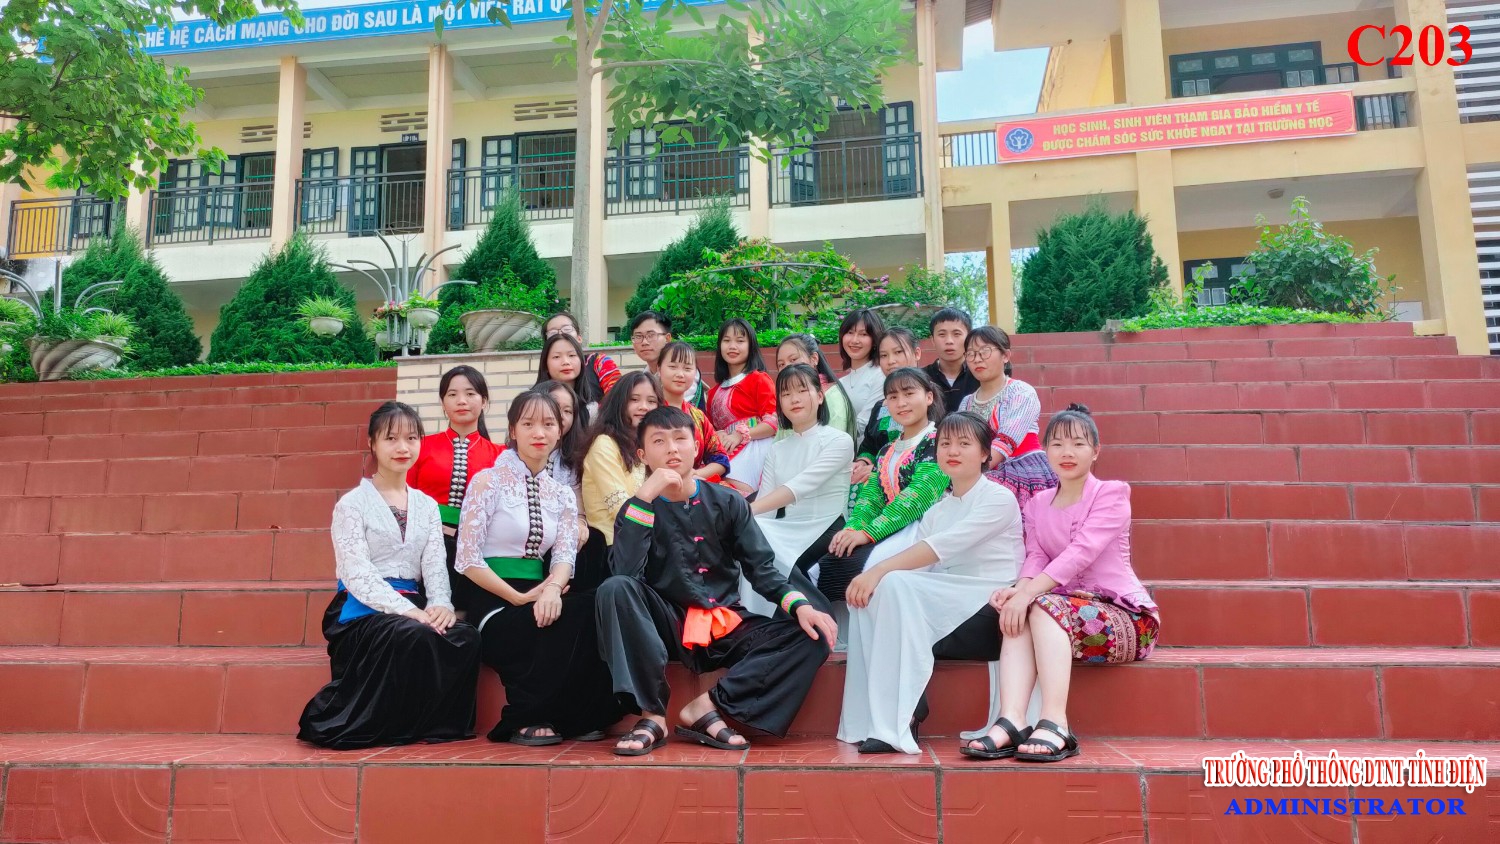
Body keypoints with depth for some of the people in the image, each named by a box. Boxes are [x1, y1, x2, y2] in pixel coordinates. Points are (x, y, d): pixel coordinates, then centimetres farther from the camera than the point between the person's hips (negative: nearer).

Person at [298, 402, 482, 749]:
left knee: (465, 636, -28)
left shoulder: (427, 506, 16)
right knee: (416, 637, -36)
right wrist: (406, 611, -24)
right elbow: (357, 574, -11)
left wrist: (441, 604, -17)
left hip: (413, 607, 4)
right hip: (364, 610, -4)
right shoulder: (352, 504, 0)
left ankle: (439, 724, -13)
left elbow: (435, 565, 6)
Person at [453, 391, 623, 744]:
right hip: (493, 601, -4)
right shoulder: (488, 481, -1)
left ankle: (582, 717, -15)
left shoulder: (563, 495, 15)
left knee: (592, 610, -27)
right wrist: (518, 598, -16)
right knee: (569, 622, -32)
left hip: (541, 599, 5)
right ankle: (524, 719, -14)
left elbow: (565, 555, 1)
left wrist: (553, 588, -22)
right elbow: (468, 559, -7)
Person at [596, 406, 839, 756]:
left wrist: (800, 605, -19)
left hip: (726, 625, 2)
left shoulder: (727, 503, 3)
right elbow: (625, 572, -20)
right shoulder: (638, 508, -1)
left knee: (813, 637, -18)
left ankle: (707, 707, -18)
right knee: (615, 589, -29)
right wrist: (645, 496, -23)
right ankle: (652, 714, -25)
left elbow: (762, 568, 0)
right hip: (667, 626, -2)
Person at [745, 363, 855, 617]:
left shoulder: (839, 441, -1)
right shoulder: (777, 449, 17)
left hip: (824, 531, -5)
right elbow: (765, 502, 4)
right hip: (784, 531, 5)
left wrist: (748, 510, -30)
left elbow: (800, 487, -17)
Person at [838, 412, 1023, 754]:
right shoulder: (935, 512, 20)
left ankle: (898, 720, -28)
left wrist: (880, 570, -26)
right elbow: (919, 568, 4)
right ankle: (873, 718, -21)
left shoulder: (999, 498, -1)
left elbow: (943, 546, -17)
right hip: (944, 609, 6)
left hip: (989, 613, -6)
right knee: (868, 595, -20)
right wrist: (875, 575, -18)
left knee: (896, 584, -29)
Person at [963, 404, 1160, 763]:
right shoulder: (1037, 504, 15)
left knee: (1044, 607, -32)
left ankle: (1054, 725, -40)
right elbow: (1036, 557, 0)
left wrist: (1028, 592, -31)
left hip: (1123, 616, -5)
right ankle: (1010, 721, -40)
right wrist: (1020, 588, -25)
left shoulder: (1111, 495, -2)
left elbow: (1080, 553, -19)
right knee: (1018, 611, -26)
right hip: (1066, 606, 5)